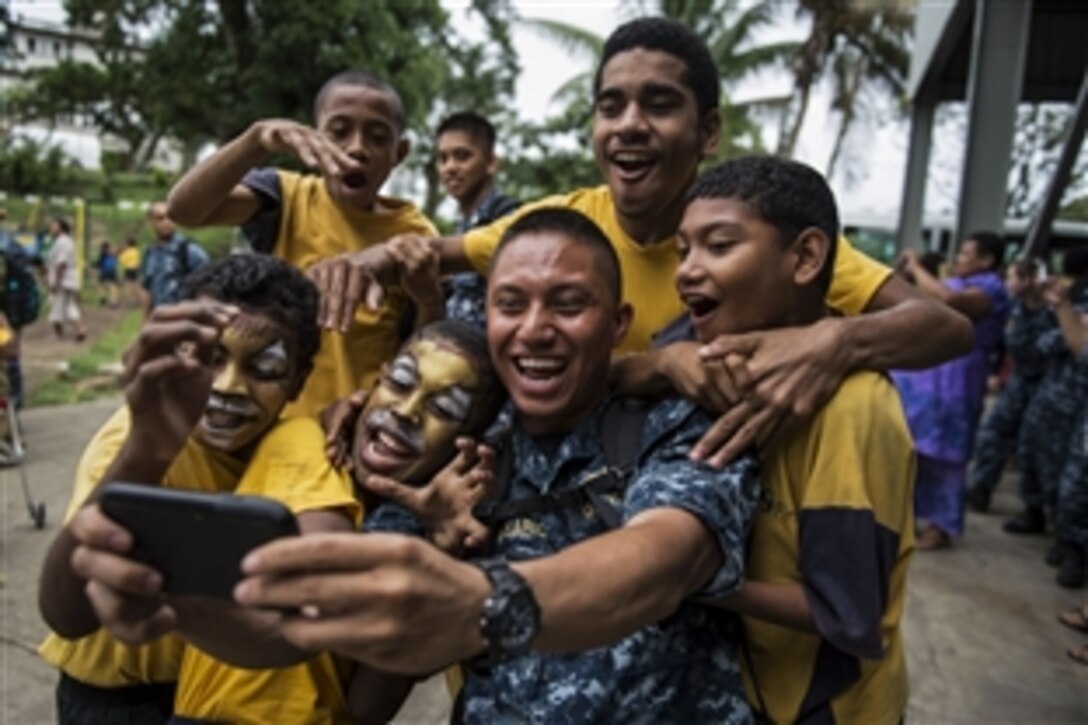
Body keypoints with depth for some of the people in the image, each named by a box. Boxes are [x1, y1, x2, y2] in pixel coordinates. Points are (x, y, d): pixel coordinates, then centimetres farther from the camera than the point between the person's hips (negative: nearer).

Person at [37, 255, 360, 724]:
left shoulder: (295, 444, -17)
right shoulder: (140, 426, -20)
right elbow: (63, 614, -33)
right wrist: (146, 450, -47)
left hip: (238, 677, 4)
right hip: (117, 679, -3)